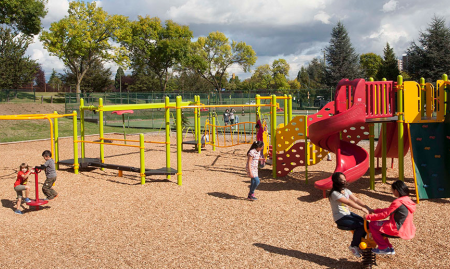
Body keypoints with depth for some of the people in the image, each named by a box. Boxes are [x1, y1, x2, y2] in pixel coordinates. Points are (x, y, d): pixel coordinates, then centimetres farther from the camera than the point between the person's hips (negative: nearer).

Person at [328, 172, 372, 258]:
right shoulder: (335, 193, -20)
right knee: (360, 226, -21)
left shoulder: (346, 190, 7)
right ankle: (353, 246, 0)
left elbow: (356, 200, 0)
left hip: (348, 214, 8)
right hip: (340, 218, -8)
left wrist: (367, 207, -12)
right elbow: (349, 203, -27)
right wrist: (362, 209, -30)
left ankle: (358, 243, 12)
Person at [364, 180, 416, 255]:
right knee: (379, 225, 22)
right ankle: (389, 248, 23)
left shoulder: (397, 202, -21)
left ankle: (384, 248, 8)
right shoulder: (407, 200, 9)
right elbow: (389, 210, 16)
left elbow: (384, 215, -18)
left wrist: (368, 217, -9)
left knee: (372, 224, -1)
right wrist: (375, 211, 16)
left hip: (399, 231, -10)